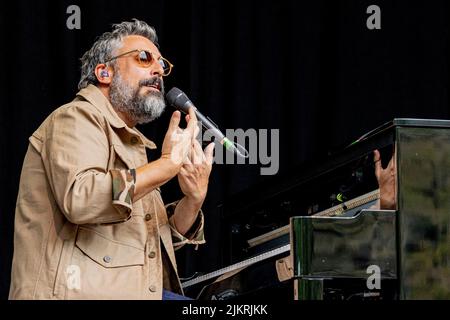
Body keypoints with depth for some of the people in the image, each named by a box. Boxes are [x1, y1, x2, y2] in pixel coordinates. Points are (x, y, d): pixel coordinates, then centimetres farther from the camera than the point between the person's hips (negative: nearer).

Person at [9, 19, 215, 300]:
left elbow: (164, 238, 23)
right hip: (78, 291, -9)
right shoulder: (77, 118, -1)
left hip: (133, 292, 9)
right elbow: (81, 198, -22)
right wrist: (168, 163, -15)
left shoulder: (130, 143, 26)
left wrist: (194, 198, 4)